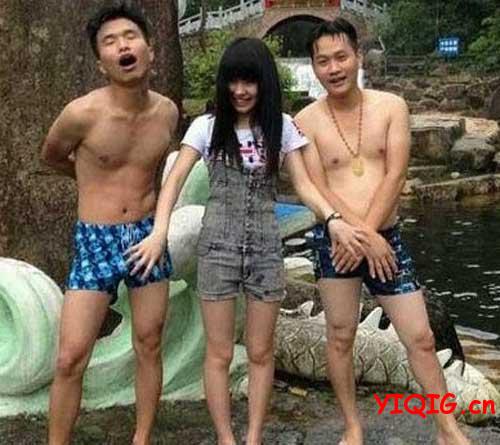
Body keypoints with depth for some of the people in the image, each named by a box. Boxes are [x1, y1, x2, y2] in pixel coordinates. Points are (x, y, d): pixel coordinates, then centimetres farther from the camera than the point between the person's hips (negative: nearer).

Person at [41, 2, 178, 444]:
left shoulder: (167, 111, -1)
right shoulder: (82, 114, -15)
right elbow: (51, 156, 7)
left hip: (148, 237, 4)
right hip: (95, 242, -4)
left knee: (149, 348, 11)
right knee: (71, 358, -4)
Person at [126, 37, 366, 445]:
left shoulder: (282, 127, 3)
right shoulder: (207, 127, -2)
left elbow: (303, 184, 0)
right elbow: (175, 180, -8)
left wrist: (333, 219, -18)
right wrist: (160, 231, -24)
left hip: (266, 246, 2)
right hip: (218, 244, -1)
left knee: (261, 353, 8)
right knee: (219, 353, 4)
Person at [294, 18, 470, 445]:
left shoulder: (392, 106, -1)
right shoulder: (306, 121, -4)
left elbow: (395, 177, -7)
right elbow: (317, 190, -8)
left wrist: (366, 236, -15)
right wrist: (365, 236, -17)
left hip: (387, 238, 1)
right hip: (334, 241, -1)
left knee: (421, 337, 4)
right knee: (340, 337, 9)